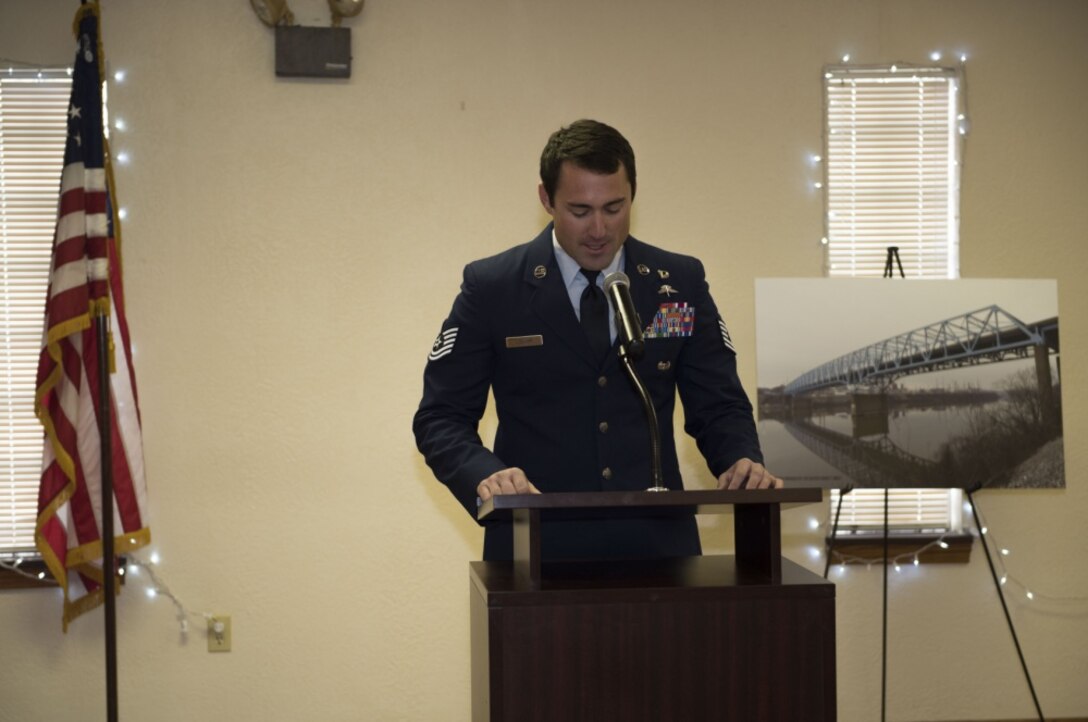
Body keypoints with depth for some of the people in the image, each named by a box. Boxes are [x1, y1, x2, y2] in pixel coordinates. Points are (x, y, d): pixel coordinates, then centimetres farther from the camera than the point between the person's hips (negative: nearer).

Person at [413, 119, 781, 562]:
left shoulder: (681, 283, 5)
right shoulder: (491, 287, -2)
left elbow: (717, 405, 8)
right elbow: (440, 417, -1)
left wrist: (742, 461, -14)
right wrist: (485, 475, -21)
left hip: (656, 544, 2)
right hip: (537, 547, -2)